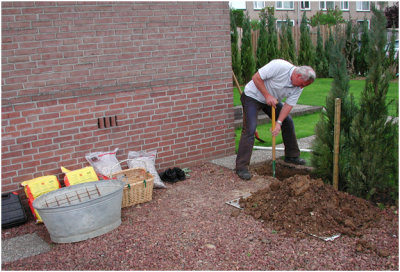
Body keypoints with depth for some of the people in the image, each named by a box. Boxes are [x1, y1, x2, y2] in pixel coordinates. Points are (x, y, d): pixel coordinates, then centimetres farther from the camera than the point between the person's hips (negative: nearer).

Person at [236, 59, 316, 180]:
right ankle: (241, 167, -15)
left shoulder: (299, 87, -10)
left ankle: (292, 156, 25)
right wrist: (267, 95, -27)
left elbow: (289, 105, -9)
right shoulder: (279, 66, -31)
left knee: (288, 122, 7)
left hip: (272, 100, 7)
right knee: (249, 129, -17)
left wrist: (279, 123, -20)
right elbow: (256, 78, -26)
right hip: (252, 96, -7)